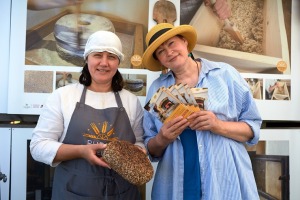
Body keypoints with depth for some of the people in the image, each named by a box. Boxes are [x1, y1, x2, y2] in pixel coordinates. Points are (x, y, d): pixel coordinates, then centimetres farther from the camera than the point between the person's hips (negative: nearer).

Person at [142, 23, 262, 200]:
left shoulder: (225, 73, -3)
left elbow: (253, 127, -1)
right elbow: (152, 150, 6)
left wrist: (218, 125, -17)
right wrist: (162, 140, -14)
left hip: (226, 182, -1)